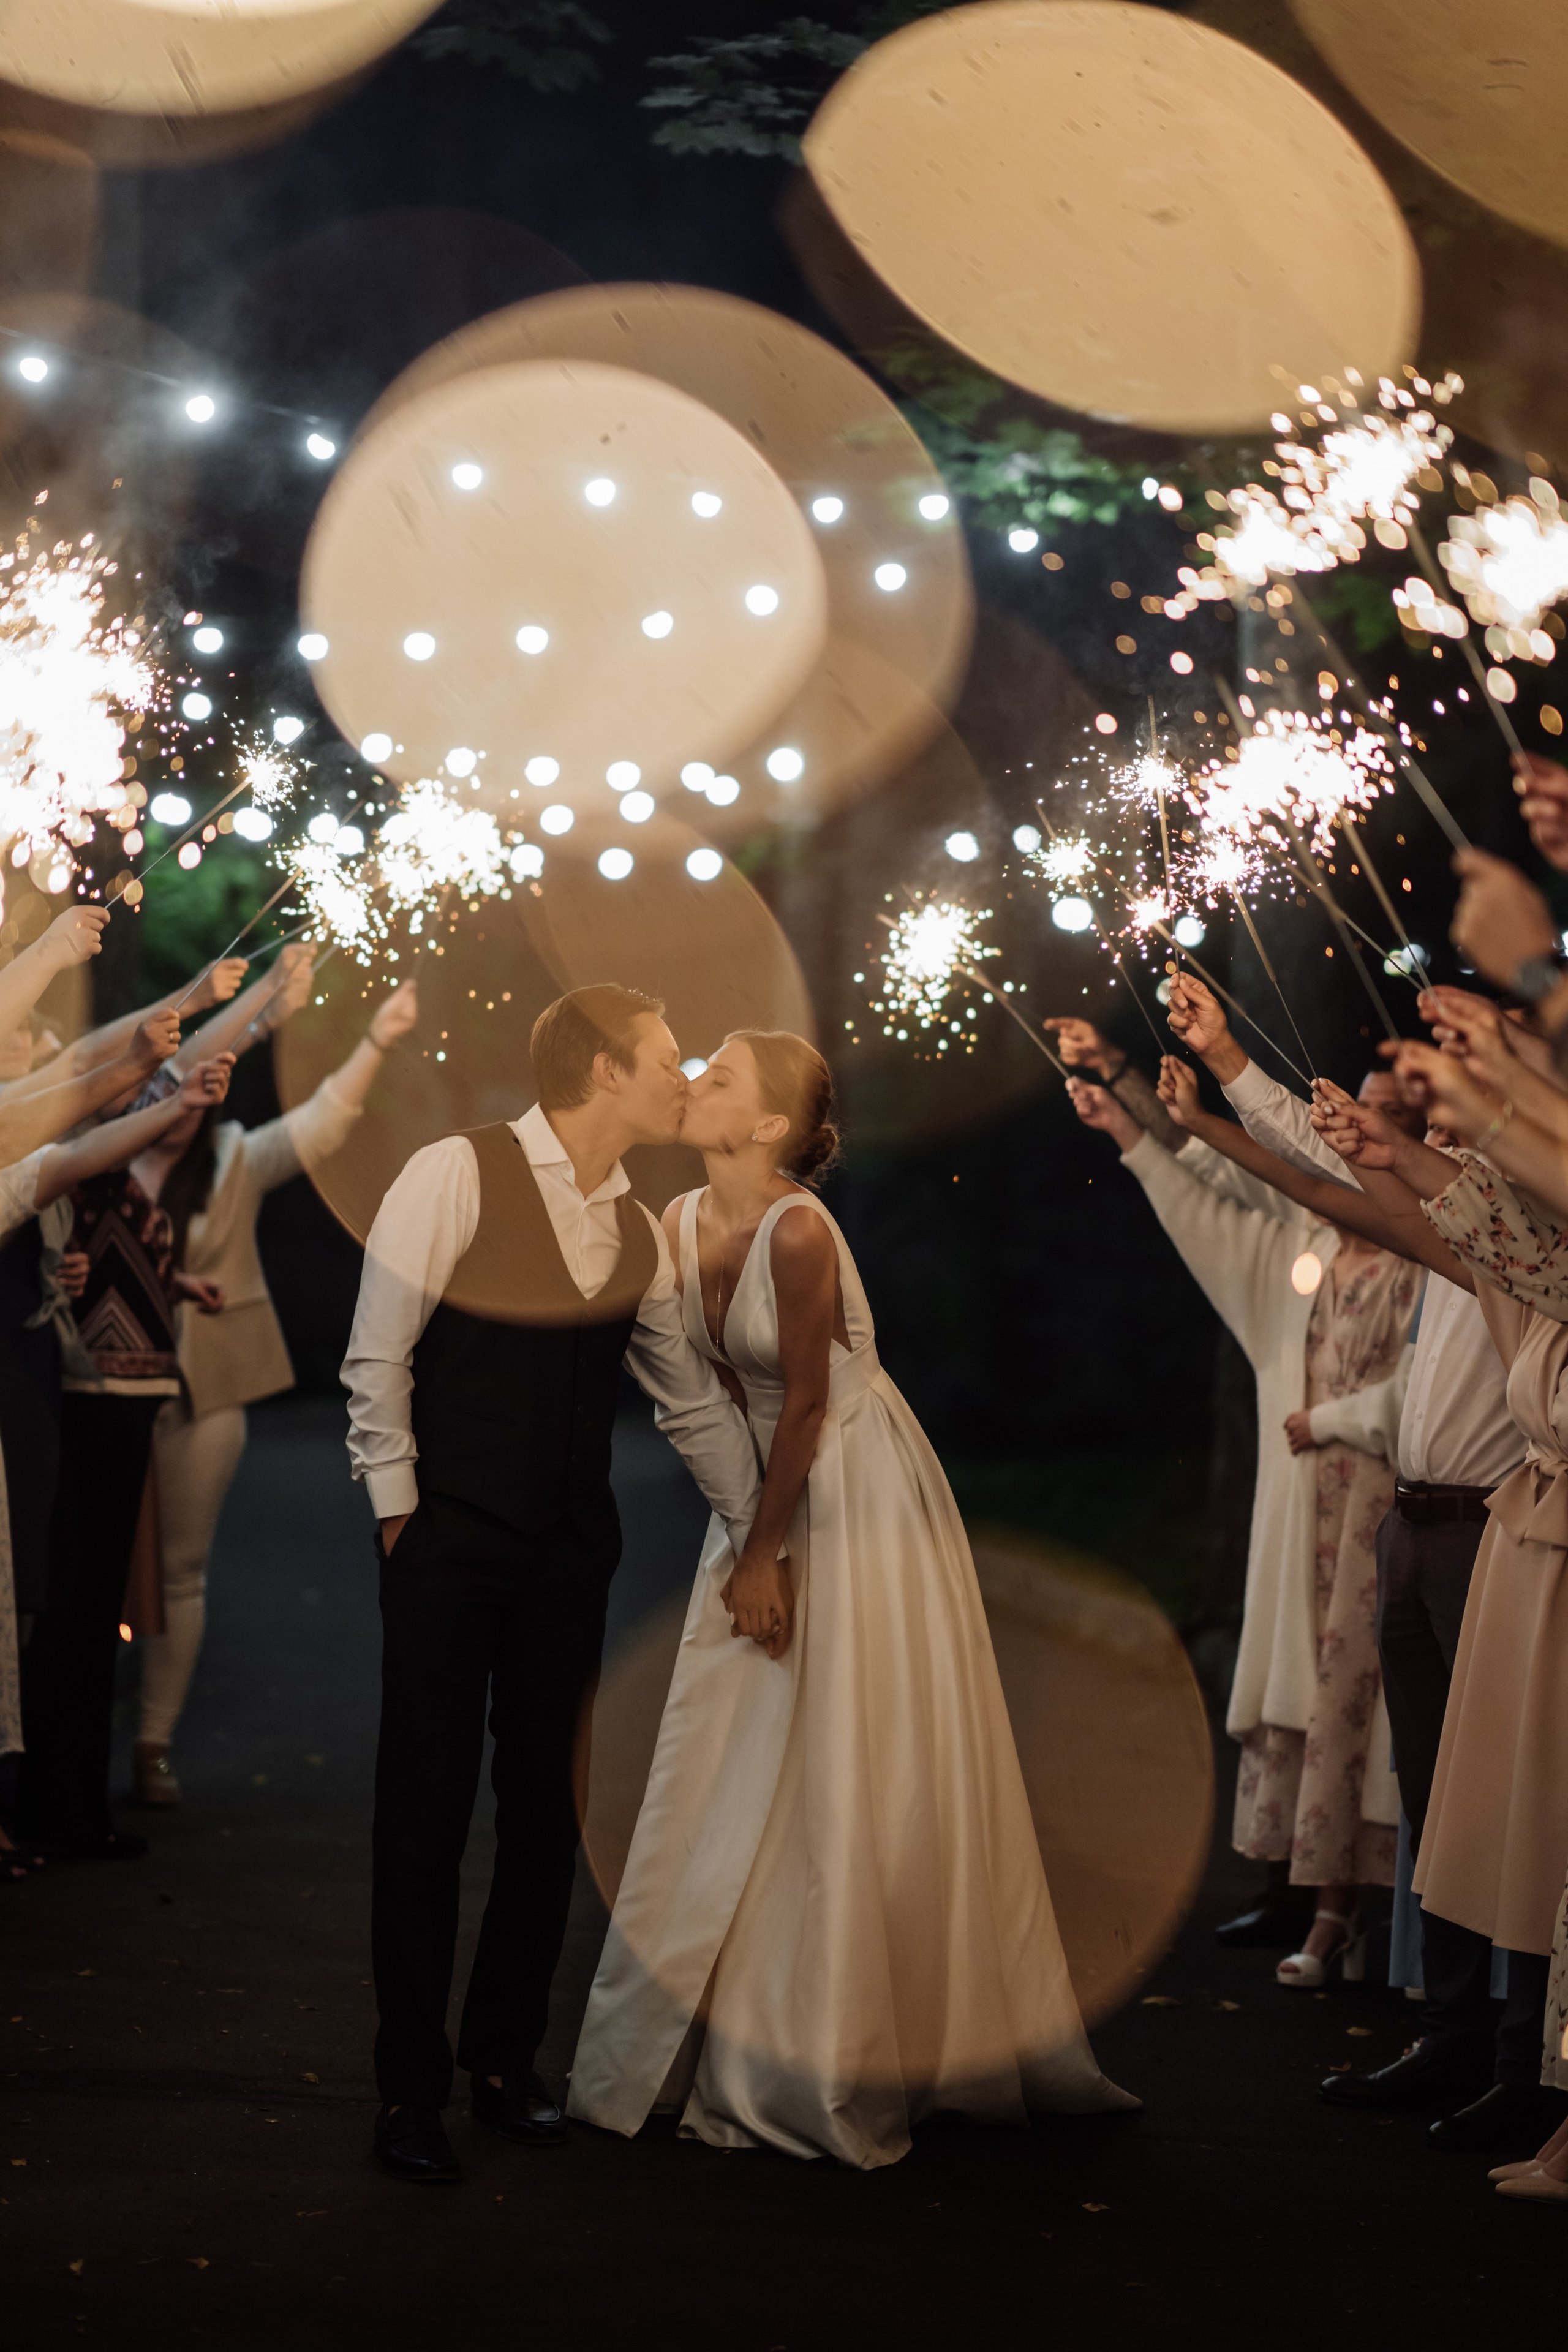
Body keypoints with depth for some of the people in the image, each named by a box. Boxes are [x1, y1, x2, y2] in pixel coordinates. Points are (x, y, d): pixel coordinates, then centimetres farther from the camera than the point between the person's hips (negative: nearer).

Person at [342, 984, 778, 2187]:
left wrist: (765, 1535, 16)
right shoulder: (457, 1175, -9)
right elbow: (377, 1353, -8)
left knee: (543, 1811, 10)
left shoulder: (640, 1233, 9)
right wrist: (399, 1511, -8)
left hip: (569, 1556, 6)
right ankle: (410, 2090, 9)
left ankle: (506, 2061, 24)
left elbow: (694, 1400, 16)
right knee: (425, 1814, -1)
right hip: (447, 1544, -5)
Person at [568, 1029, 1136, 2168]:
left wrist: (762, 1552, -11)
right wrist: (748, 1542, 2)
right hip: (772, 1487, 8)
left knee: (849, 1779, -1)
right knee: (733, 1765, 9)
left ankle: (837, 2065, 8)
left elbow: (807, 1403, -17)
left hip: (858, 1496, -8)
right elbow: (720, 1388, 8)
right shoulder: (684, 1223, 0)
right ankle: (730, 2035, 19)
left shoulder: (798, 1231, -22)